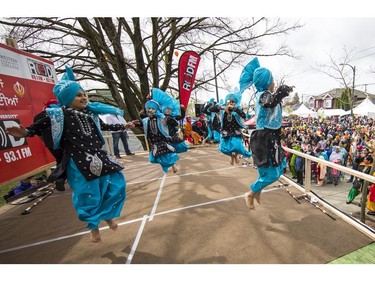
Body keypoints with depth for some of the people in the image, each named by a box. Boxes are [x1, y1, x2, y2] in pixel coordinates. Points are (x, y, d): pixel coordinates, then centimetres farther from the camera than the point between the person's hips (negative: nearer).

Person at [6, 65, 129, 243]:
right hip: (79, 163, -5)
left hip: (99, 158, 6)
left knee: (116, 184, 8)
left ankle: (107, 215, 34)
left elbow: (104, 126, 24)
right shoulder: (60, 113, -3)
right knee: (88, 195, 5)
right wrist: (26, 132, -27)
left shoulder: (91, 113, 12)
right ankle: (93, 226, 33)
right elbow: (40, 125, -7)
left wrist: (123, 126, 28)